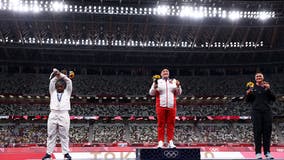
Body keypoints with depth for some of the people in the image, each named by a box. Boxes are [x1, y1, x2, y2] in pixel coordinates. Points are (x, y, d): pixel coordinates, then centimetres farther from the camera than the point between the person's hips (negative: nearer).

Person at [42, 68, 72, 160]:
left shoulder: (67, 92, 12)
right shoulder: (53, 92, 17)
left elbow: (69, 82, 1)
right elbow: (52, 82, 6)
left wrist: (61, 75, -6)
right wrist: (56, 76, -6)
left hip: (64, 115, -1)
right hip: (53, 115, 1)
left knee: (64, 135, 1)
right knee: (51, 135, 2)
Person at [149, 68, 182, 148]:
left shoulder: (174, 81, 14)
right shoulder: (157, 81, 9)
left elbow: (178, 93, 14)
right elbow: (151, 93, 6)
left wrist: (178, 86, -4)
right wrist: (154, 87, -13)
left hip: (171, 106, 2)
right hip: (161, 106, -2)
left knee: (171, 124, 1)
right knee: (161, 124, -3)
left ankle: (170, 142, 4)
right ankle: (160, 142, -1)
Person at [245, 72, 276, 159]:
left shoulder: (267, 87, 12)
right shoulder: (252, 88, 9)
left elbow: (273, 99, 4)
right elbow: (248, 100, 7)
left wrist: (268, 90, -9)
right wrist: (248, 93, -12)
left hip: (267, 111, 2)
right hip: (256, 111, -2)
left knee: (267, 131, 1)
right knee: (257, 131, -3)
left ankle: (267, 152, 7)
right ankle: (258, 152, -1)